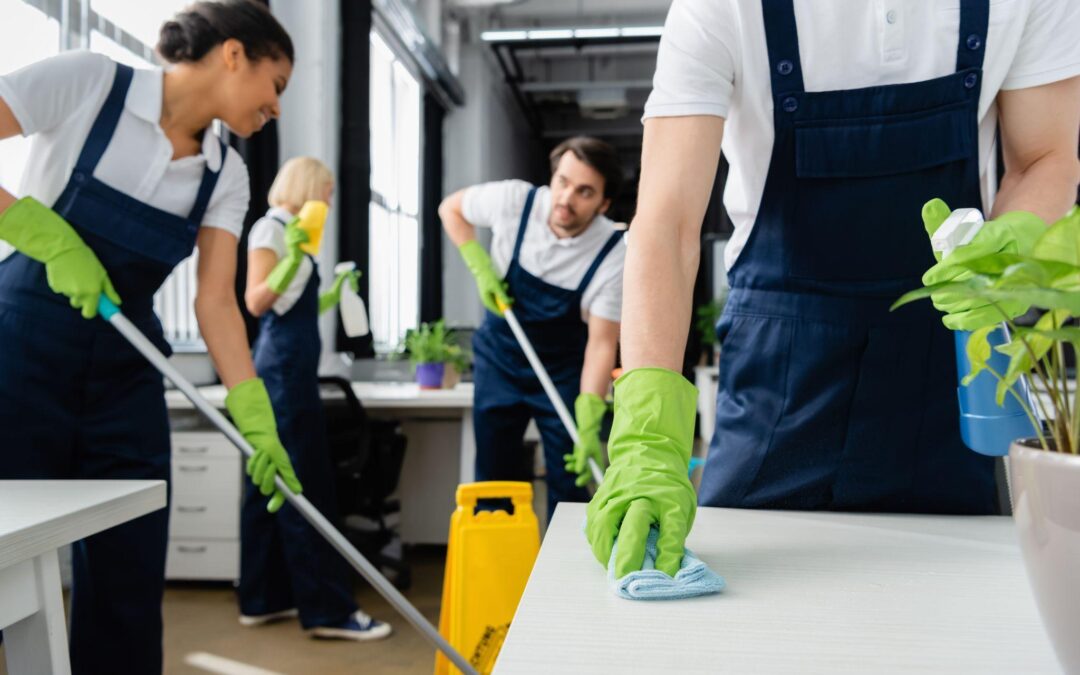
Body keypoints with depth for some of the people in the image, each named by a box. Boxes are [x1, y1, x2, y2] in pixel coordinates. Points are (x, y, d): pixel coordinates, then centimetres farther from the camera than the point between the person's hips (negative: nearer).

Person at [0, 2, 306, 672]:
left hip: (125, 372, 5)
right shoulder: (88, 82, -11)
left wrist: (257, 421, -13)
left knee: (130, 585, 6)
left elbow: (216, 300, -4)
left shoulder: (227, 174, 2)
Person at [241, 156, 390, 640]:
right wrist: (292, 258, -27)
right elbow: (256, 302, -17)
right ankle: (328, 610, -4)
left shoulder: (291, 230, 18)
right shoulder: (270, 228, -7)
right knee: (305, 489, -8)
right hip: (285, 365, -10)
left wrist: (334, 294, 28)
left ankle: (263, 599, 19)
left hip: (292, 366, 10)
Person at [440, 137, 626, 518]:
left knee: (571, 489, -2)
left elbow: (602, 343, -25)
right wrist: (480, 268, -13)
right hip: (499, 361, 2)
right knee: (494, 480, 9)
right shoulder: (514, 201, -20)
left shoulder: (613, 256, -25)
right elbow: (451, 208, 0)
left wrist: (588, 426, -35)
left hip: (564, 374, -2)